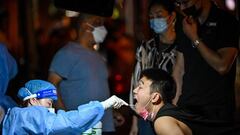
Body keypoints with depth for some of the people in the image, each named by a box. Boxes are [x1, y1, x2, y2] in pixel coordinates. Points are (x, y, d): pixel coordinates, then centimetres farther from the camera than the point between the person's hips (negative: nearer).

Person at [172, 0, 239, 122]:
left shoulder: (227, 22, -9)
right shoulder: (186, 25, 11)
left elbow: (222, 66, -18)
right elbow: (179, 68, 11)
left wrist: (194, 38, -13)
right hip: (187, 106, 5)